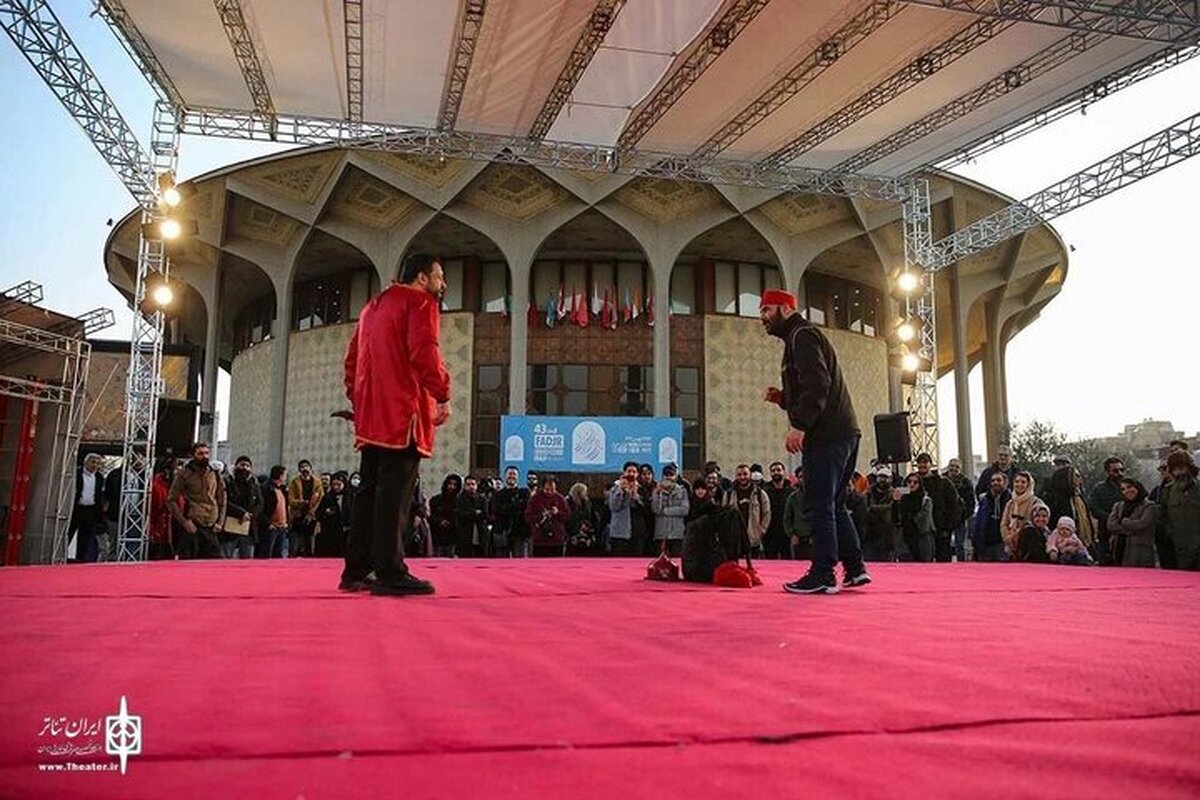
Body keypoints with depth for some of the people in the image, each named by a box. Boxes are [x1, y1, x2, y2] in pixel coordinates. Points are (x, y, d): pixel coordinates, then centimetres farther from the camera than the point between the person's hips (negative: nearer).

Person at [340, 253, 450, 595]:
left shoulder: (373, 306, 25)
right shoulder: (420, 302, -1)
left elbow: (352, 358, 24)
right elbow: (424, 352, -17)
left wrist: (358, 400, 24)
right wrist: (443, 396, -11)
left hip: (371, 414, 9)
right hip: (403, 413, -9)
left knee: (369, 491, 10)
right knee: (395, 493, -11)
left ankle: (356, 571, 13)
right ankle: (390, 574, -12)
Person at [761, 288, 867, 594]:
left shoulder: (802, 335, -6)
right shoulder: (802, 336, 26)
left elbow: (817, 384, -20)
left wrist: (799, 426, -24)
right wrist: (781, 397, 13)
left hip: (826, 436, -11)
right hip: (844, 432, 11)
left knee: (819, 506, -7)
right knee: (834, 505, 15)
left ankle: (822, 575, -5)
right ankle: (854, 568, 17)